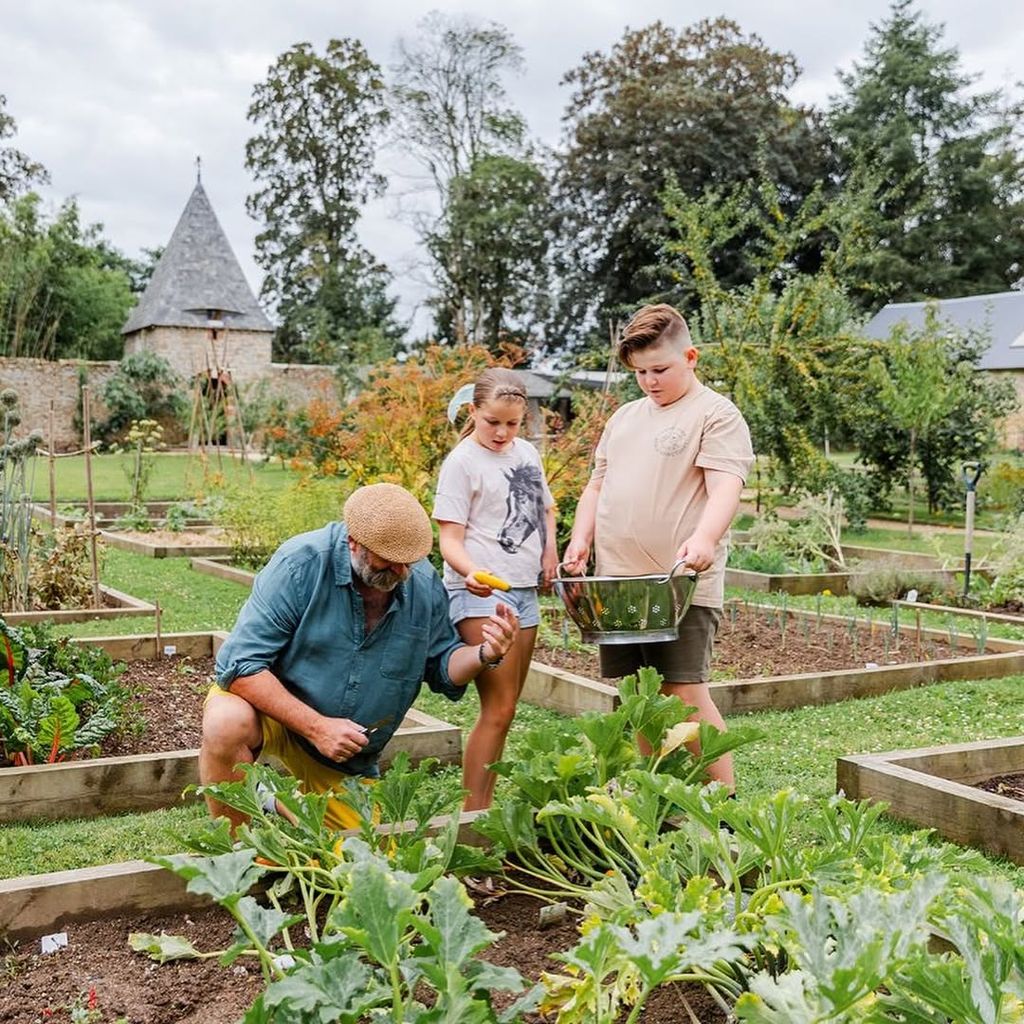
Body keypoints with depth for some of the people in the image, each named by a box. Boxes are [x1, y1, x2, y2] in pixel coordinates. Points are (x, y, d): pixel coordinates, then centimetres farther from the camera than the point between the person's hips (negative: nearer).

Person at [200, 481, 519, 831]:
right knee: (227, 723, -37)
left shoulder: (425, 585, -8)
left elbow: (441, 666, 5)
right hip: (271, 707, -4)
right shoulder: (302, 563, -24)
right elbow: (242, 666, -26)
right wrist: (316, 727, -30)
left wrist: (484, 654, -18)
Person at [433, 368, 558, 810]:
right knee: (498, 710, -13)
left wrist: (550, 547, 9)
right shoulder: (462, 462, -7)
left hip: (524, 591, 8)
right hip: (481, 593, -8)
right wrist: (471, 572, -33)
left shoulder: (527, 452, 13)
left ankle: (484, 808, 18)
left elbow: (546, 508, 29)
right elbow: (450, 540, -12)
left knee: (505, 708, 10)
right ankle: (472, 816, -7)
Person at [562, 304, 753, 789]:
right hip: (618, 583, 7)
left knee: (684, 693, -8)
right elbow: (597, 484, 23)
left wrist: (704, 537, -34)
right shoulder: (624, 417, 19)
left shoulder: (716, 415, -4)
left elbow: (725, 486, -16)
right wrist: (581, 538, 8)